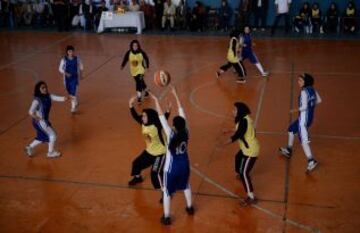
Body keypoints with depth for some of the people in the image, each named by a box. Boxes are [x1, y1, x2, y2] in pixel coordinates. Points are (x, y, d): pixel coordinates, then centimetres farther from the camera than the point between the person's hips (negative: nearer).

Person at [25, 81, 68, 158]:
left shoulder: (48, 96, -4)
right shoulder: (37, 100, -24)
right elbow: (31, 112, -29)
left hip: (45, 120, 8)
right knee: (52, 135, 1)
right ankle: (51, 152, 22)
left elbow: (57, 98, -14)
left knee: (42, 137, 22)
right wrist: (39, 119, -23)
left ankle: (30, 147, 42)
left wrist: (64, 98, -35)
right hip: (40, 122, -8)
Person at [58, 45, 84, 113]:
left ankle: (74, 107, -3)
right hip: (67, 78, 2)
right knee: (70, 92, 18)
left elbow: (81, 67, 8)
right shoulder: (64, 60, -10)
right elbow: (60, 69, -5)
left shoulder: (77, 59, -8)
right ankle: (75, 101, 45)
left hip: (75, 78, -2)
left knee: (74, 92, -10)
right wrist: (66, 73, -20)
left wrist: (80, 74, 12)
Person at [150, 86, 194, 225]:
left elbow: (162, 117, -26)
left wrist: (156, 101, -22)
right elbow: (181, 111, -10)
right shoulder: (185, 132, -16)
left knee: (167, 192, 11)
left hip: (172, 168, -5)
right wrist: (175, 95, -6)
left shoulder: (171, 135, -27)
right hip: (184, 165, 5)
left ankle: (166, 217, 20)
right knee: (186, 186, 29)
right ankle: (190, 208, 46)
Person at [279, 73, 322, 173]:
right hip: (309, 117, 10)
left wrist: (295, 110, -9)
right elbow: (319, 100, 13)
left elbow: (304, 107, -24)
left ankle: (311, 161, -18)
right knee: (291, 129, 26)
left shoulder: (304, 92, -21)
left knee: (303, 140, -11)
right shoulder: (312, 89, 4)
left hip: (304, 118, -10)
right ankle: (289, 151, 40)